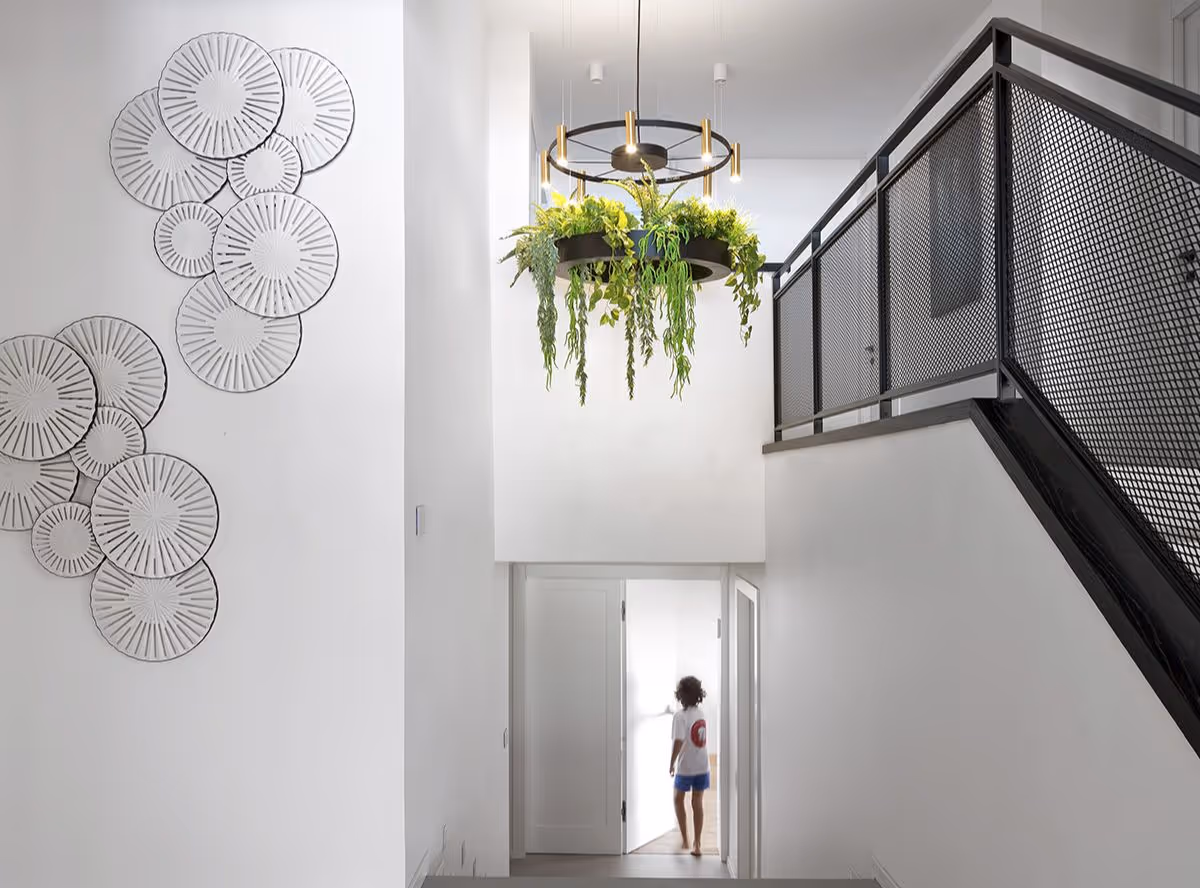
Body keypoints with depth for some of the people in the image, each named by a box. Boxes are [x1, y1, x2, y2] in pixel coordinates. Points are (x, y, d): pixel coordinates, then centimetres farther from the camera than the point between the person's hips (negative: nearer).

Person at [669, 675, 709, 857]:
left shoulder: (680, 716, -19)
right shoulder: (701, 713, 2)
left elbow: (678, 742, -26)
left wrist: (672, 763, -13)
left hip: (685, 767, -5)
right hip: (702, 766, 5)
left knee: (678, 800, 17)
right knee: (698, 803, 10)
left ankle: (685, 840, 18)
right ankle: (696, 844, 11)